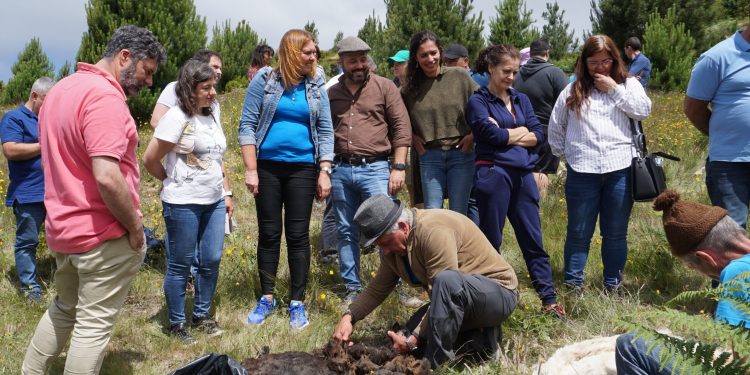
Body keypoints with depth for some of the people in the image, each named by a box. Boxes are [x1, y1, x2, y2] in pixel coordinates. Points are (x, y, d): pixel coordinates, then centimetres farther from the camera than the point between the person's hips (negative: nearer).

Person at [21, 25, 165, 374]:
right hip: (103, 236, -9)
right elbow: (107, 178, -29)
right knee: (93, 326, 3)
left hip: (62, 229, 9)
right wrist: (135, 227, -16)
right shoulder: (104, 96, -21)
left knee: (63, 308, 26)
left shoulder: (60, 90, 10)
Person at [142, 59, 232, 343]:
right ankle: (177, 325, 17)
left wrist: (227, 193, 15)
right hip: (183, 204, -7)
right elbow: (150, 160, -11)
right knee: (180, 265, 4)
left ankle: (201, 316, 27)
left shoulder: (210, 117, 11)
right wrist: (173, 183, 3)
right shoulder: (177, 117, -12)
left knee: (212, 261, 10)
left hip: (214, 202, 7)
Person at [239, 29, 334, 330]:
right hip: (267, 167, -1)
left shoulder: (316, 86, 4)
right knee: (268, 233, 8)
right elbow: (247, 125, -2)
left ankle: (297, 303, 14)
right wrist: (250, 169, -8)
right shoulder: (264, 80, -2)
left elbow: (325, 132, 5)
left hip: (302, 169, 1)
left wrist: (325, 172, -3)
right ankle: (267, 298, 22)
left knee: (298, 236, 3)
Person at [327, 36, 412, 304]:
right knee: (346, 232, 9)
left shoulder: (384, 86, 2)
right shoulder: (332, 93, 12)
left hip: (375, 168, -4)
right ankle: (352, 288, 21)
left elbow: (401, 128, -2)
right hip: (340, 170, 4)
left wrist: (399, 167, -9)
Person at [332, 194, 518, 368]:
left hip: (499, 294, -9)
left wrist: (414, 339, -26)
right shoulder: (393, 241, 1)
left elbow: (444, 286, -29)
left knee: (447, 280, -37)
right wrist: (349, 316, -8)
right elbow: (378, 288, 7)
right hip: (461, 303, 9)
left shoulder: (435, 232, -27)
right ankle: (481, 338, 3)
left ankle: (435, 363, -25)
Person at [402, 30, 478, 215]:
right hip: (430, 157, 2)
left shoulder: (459, 76, -1)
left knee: (458, 214, 3)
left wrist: (473, 136, -4)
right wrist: (413, 138, 2)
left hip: (461, 153, -1)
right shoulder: (410, 87, 5)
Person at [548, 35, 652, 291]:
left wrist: (614, 89, -5)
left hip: (620, 169, 0)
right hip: (582, 171, 0)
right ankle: (572, 285, 14)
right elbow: (556, 126, 15)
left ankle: (613, 286, 19)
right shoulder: (572, 91, 10)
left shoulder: (628, 84, 11)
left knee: (616, 233, 8)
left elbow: (643, 111, -6)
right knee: (578, 233, 5)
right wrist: (564, 154, 11)